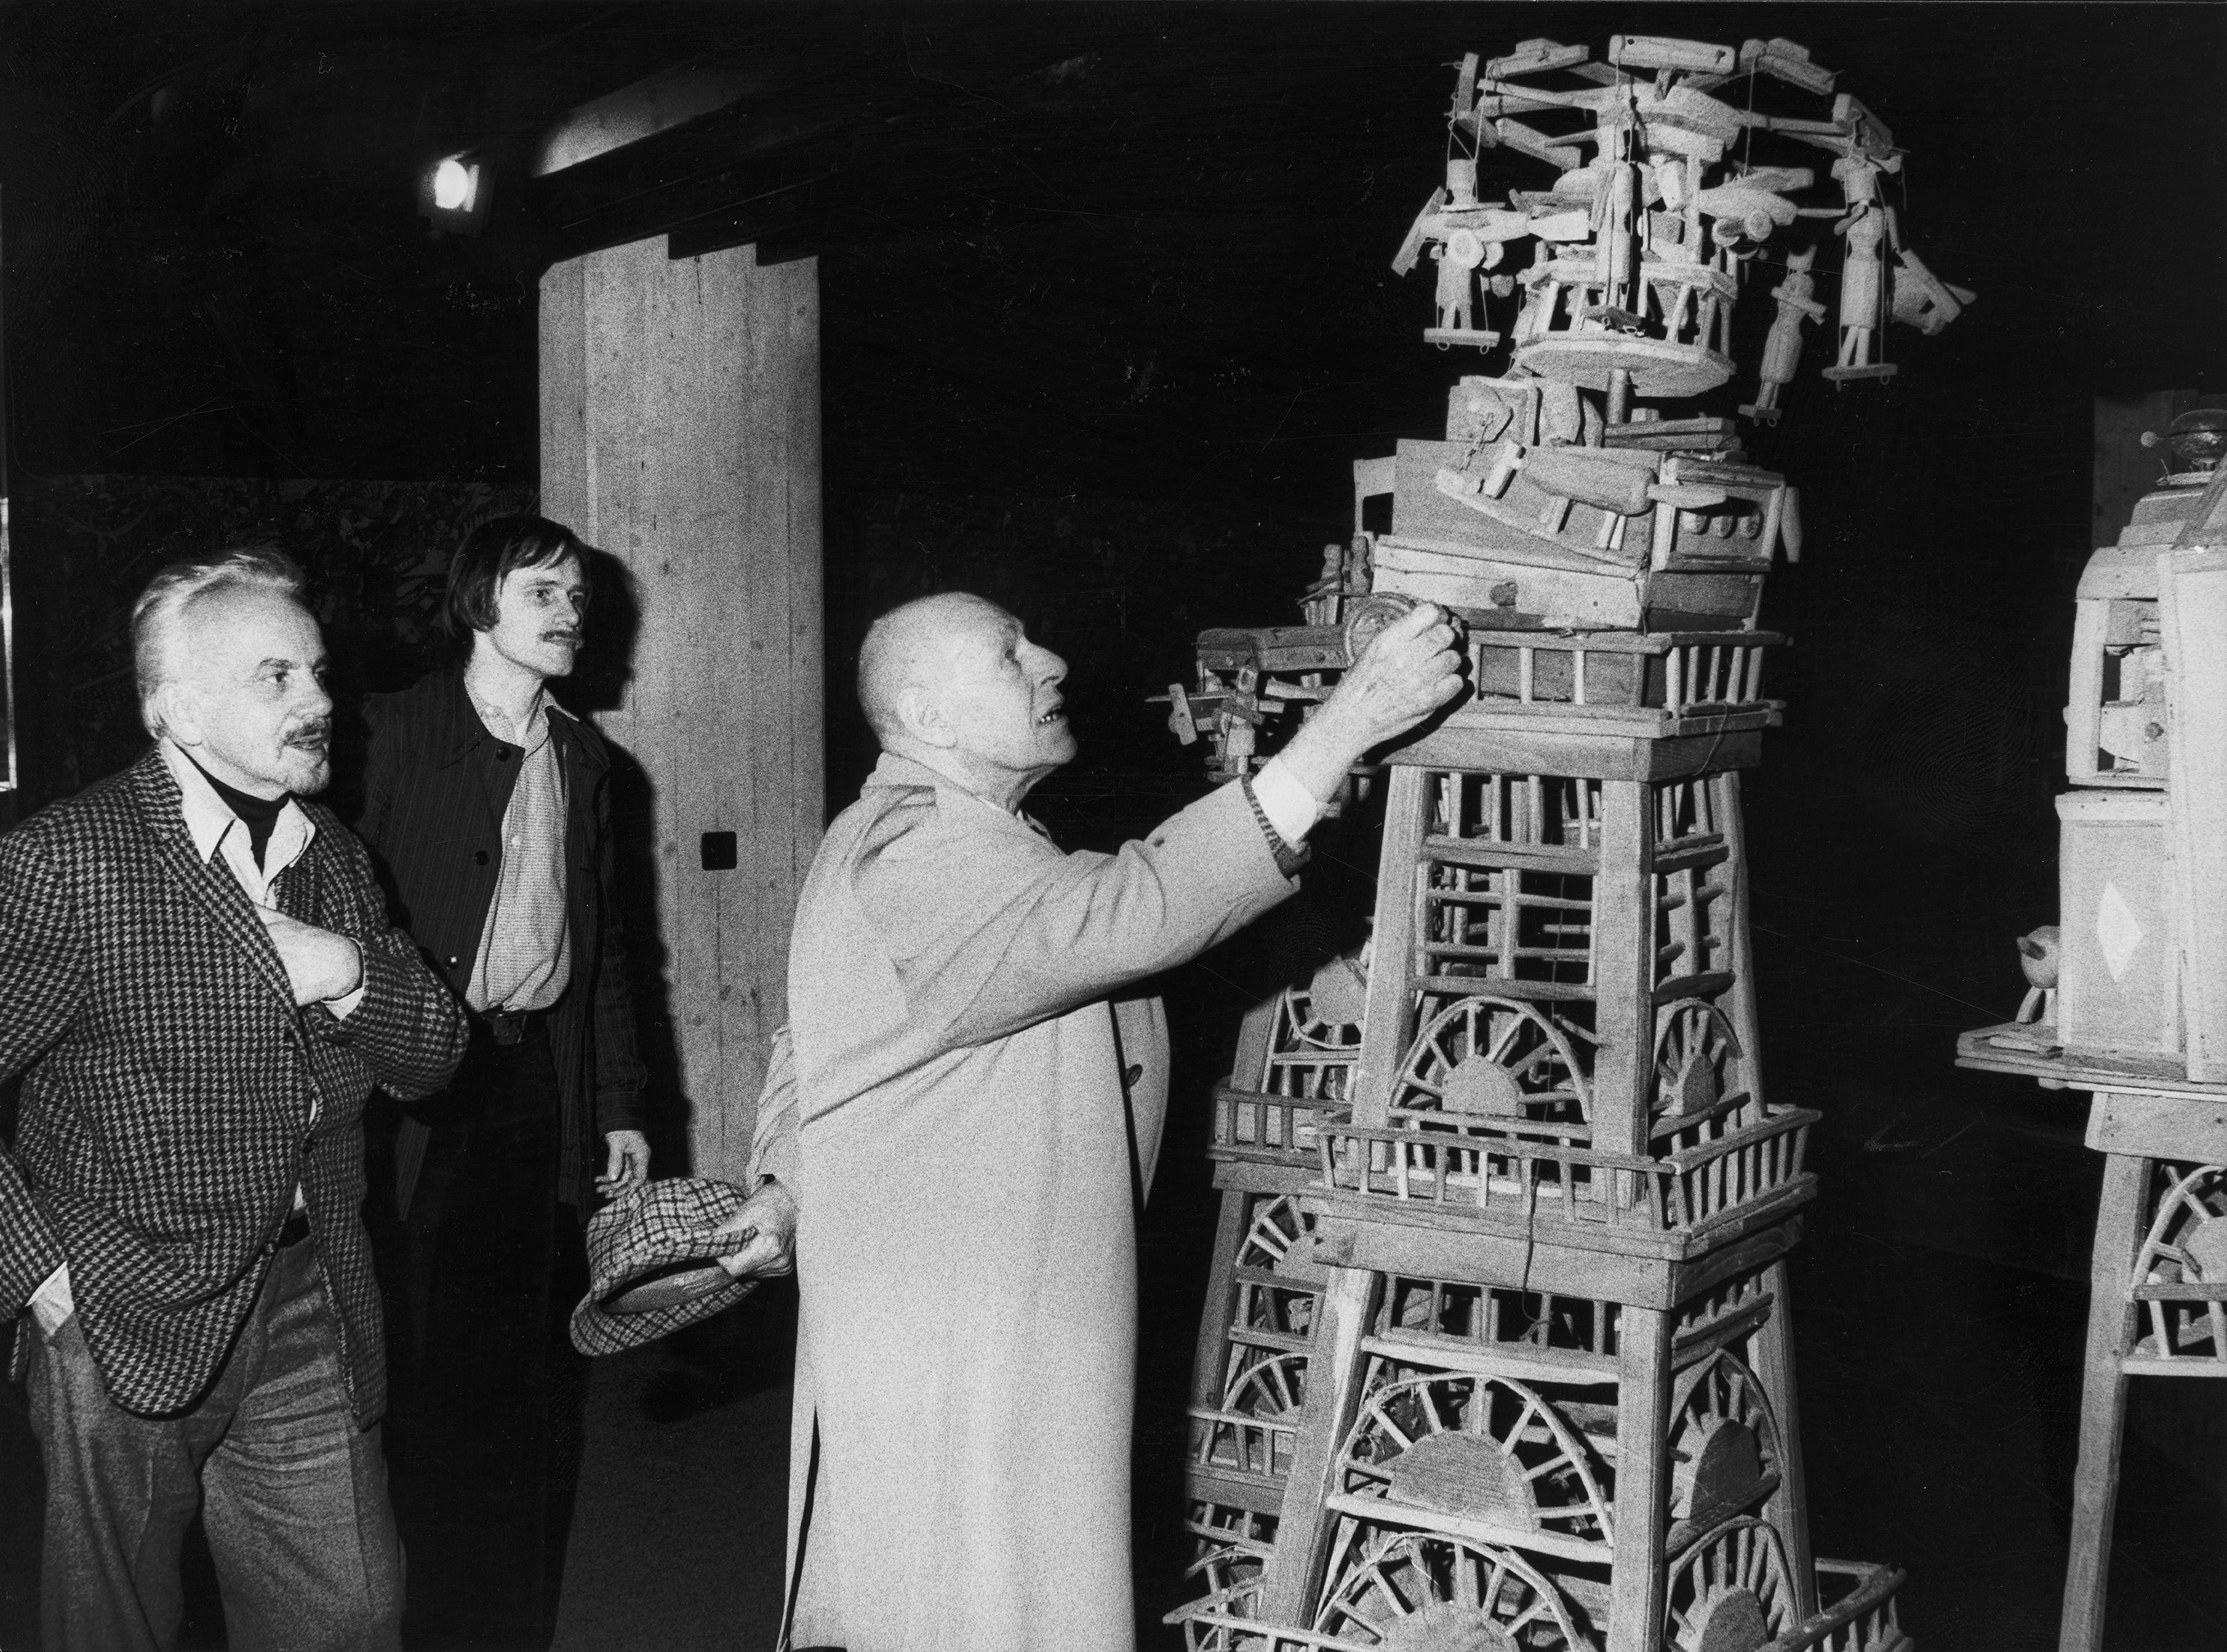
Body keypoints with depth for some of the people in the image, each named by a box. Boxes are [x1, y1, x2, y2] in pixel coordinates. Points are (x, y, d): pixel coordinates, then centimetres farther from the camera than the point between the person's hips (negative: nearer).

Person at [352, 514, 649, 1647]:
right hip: (429, 1085, -5)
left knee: (539, 1357, 8)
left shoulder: (582, 757, 14)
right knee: (438, 1354, -2)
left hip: (547, 1077, 5)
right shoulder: (396, 734, -4)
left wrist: (619, 1105, 14)